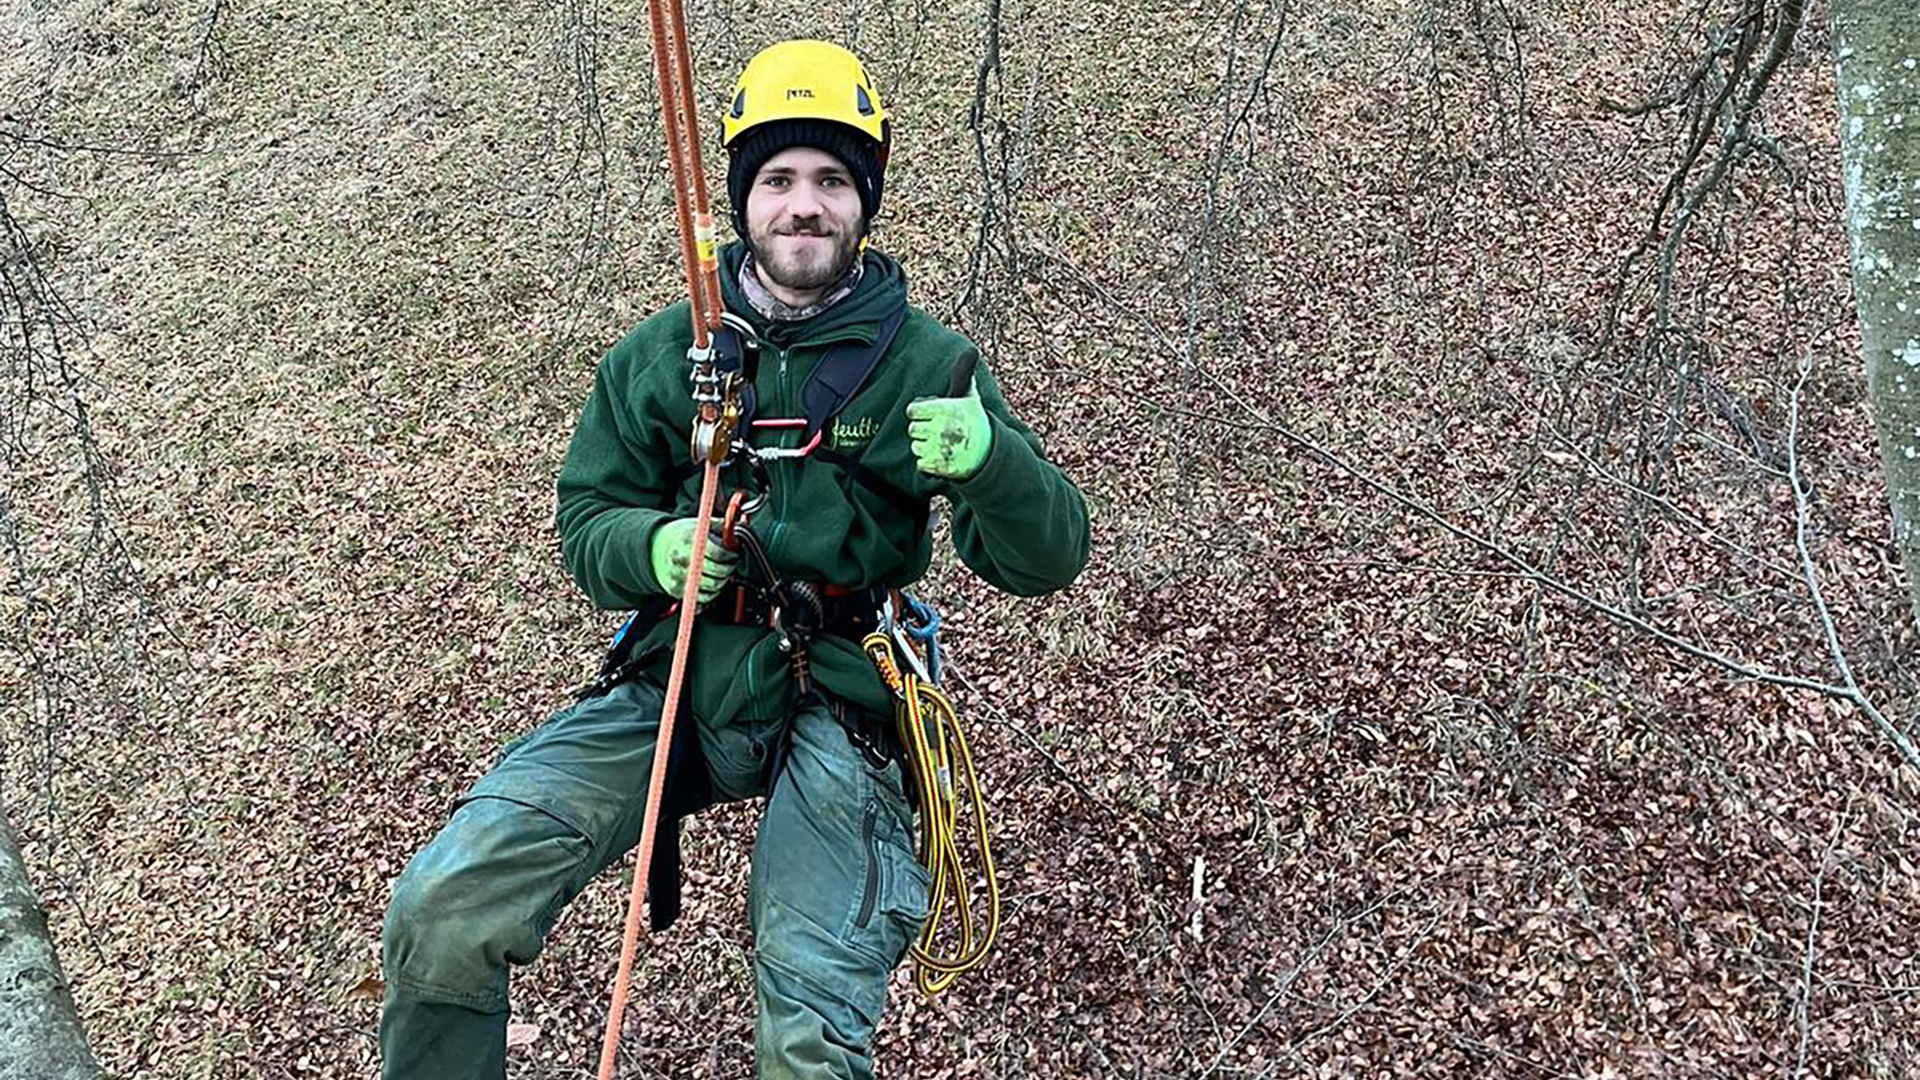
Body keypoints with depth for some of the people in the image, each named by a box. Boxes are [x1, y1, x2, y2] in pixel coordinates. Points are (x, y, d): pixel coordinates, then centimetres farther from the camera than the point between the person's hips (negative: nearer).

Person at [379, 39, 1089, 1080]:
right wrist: (652, 549, -14)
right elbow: (586, 522, 11)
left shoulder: (927, 364, 0)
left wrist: (991, 460, -26)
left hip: (835, 708, -2)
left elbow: (1043, 561, -3)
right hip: (676, 683, 2)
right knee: (438, 911, -13)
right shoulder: (658, 355, 6)